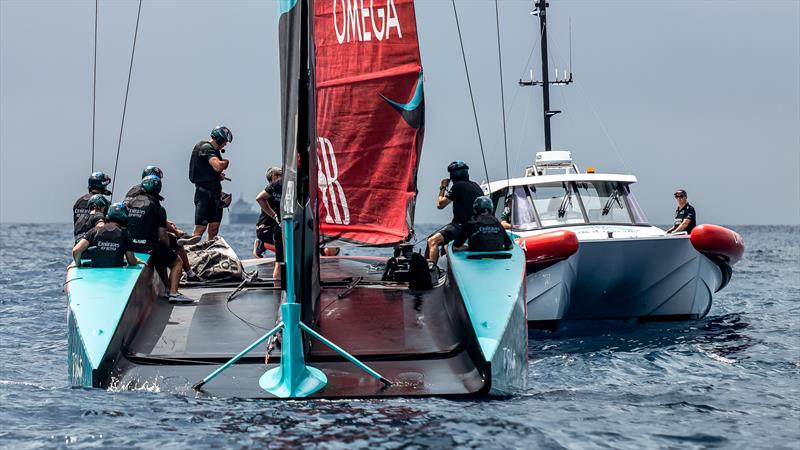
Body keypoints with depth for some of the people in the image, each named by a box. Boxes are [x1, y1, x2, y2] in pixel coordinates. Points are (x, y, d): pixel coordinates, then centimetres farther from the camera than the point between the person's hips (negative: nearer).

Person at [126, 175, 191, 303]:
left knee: (159, 259, 34)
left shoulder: (129, 203, 4)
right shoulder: (157, 208, -10)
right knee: (177, 262, 11)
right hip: (149, 248, -6)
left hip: (130, 248, 6)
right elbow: (162, 236, -10)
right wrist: (167, 248, 9)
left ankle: (168, 289, 33)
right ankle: (173, 293, -4)